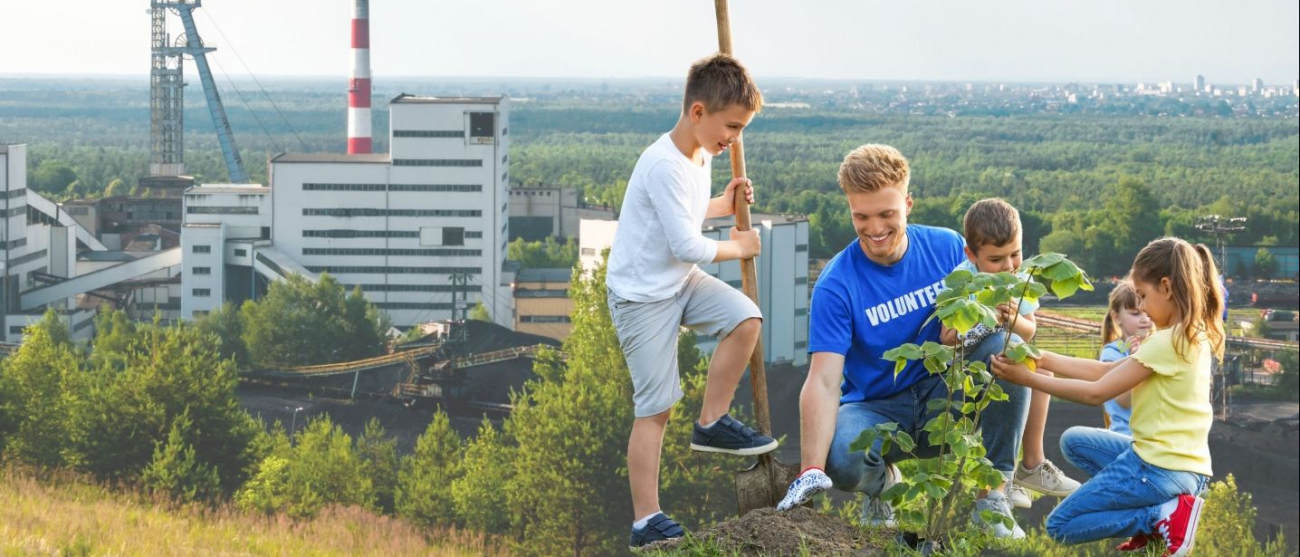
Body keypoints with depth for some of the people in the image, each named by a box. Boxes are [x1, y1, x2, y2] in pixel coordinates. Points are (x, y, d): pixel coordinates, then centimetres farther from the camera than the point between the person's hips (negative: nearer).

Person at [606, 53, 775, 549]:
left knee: (745, 318, -14)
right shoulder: (664, 166, -26)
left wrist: (725, 204, 7)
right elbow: (687, 246, -25)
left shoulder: (701, 155, 4)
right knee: (655, 407, -7)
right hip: (643, 294, -8)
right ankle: (646, 521, -2)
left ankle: (712, 424, 2)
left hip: (681, 281, 8)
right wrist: (737, 247, -9)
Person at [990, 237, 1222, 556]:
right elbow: (1107, 371, 10)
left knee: (1060, 528, 4)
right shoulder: (1193, 337, 9)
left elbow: (1096, 393, -15)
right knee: (1074, 441, 26)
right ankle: (1155, 508, 8)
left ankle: (1162, 517, -10)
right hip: (1185, 465, 9)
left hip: (1160, 468, -9)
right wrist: (1043, 359, 6)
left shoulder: (1167, 344, -20)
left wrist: (1028, 378, -9)